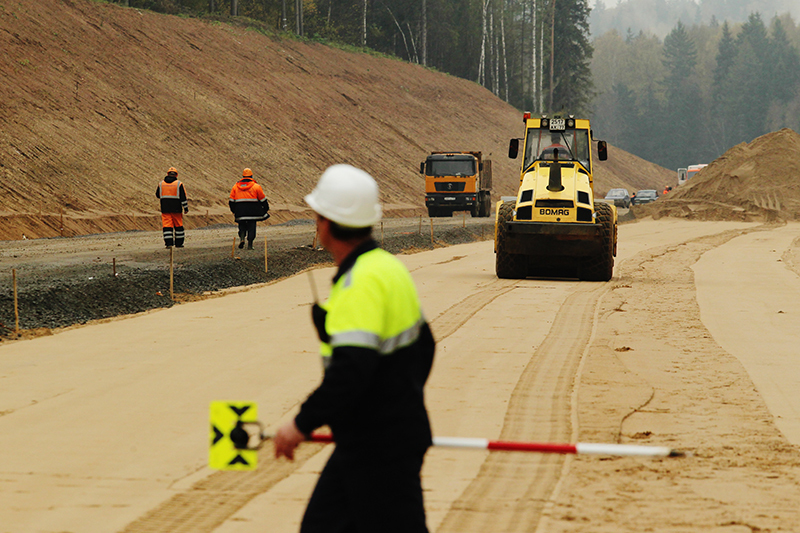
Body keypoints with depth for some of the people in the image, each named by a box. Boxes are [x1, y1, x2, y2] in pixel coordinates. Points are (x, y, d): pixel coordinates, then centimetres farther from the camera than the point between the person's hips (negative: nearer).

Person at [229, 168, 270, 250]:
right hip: (252, 212, -2)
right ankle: (250, 245, 0)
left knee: (242, 226, 16)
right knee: (251, 227, 4)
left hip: (240, 212, 2)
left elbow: (231, 201, 12)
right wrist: (266, 209, 15)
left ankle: (241, 237, -10)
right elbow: (263, 199, 4)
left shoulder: (235, 187, 9)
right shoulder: (256, 186, 0)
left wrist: (233, 211, 23)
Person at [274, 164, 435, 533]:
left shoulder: (362, 283, -22)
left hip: (382, 453, -10)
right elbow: (423, 346, 19)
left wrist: (302, 424, -20)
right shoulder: (389, 267, 9)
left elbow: (351, 369, -30)